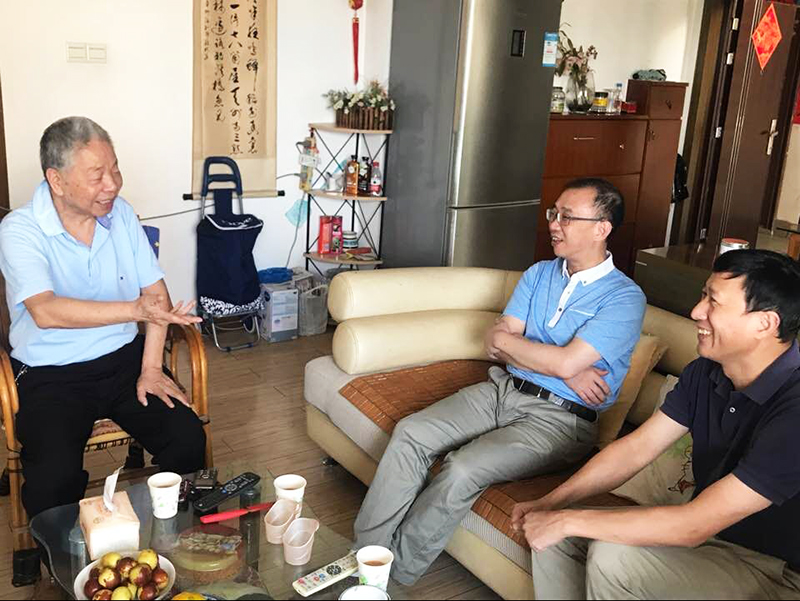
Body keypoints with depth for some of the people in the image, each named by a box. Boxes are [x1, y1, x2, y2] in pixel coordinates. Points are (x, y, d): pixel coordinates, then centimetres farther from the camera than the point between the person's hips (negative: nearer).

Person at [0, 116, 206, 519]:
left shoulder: (120, 214, 2)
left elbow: (155, 291, 4)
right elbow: (45, 311, -29)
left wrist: (150, 368, -5)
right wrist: (135, 309, -40)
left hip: (125, 358, 4)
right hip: (51, 374, -3)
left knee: (188, 439, -16)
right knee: (55, 476, -26)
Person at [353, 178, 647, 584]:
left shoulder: (624, 298, -9)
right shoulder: (539, 274, 11)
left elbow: (565, 363, -21)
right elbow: (494, 343, 2)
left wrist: (506, 340, -5)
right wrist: (565, 369, -12)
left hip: (560, 418, -6)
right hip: (503, 389, 7)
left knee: (463, 470, -28)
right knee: (410, 434, -14)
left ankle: (393, 573, -9)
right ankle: (366, 554, -8)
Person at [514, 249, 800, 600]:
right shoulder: (706, 372, -5)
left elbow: (694, 525, -30)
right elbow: (636, 448, 0)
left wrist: (568, 520, -25)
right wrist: (549, 503, -8)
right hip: (707, 531, 7)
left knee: (612, 559, -28)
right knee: (550, 533, -5)